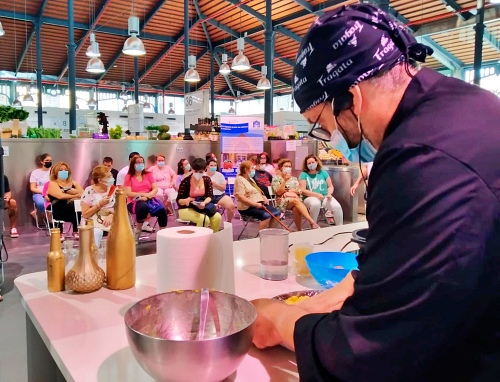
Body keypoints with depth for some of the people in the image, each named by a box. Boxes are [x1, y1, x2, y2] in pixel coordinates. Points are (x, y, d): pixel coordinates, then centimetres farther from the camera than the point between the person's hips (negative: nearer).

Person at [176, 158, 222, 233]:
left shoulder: (207, 179, 1)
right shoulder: (186, 181, -12)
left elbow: (210, 196, -2)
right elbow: (179, 200, -10)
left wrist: (204, 203, -24)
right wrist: (185, 201, -33)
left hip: (203, 206, 4)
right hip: (186, 209, -4)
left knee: (217, 217, -23)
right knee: (204, 219, -33)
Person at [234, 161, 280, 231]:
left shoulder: (250, 179, 20)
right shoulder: (240, 180, -10)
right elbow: (240, 197, -20)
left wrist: (264, 197, 5)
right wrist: (255, 204, -24)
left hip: (259, 203, 9)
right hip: (248, 207, -9)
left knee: (277, 213, -9)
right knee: (266, 216, -30)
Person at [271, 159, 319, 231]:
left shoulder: (294, 179, 23)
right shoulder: (276, 178, 10)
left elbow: (299, 191, 10)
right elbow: (278, 192, -4)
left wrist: (288, 191, -3)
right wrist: (285, 180, -10)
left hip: (296, 199, 3)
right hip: (282, 201, -3)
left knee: (296, 209, -37)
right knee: (296, 201, -38)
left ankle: (300, 230, -34)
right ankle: (312, 222, -50)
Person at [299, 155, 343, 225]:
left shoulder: (323, 172, 12)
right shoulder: (304, 174, 2)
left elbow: (330, 186, 13)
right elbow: (303, 190, -7)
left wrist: (329, 193, -10)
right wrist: (316, 194, -19)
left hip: (325, 197, 3)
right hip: (310, 198, -3)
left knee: (337, 206, -25)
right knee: (315, 204, -40)